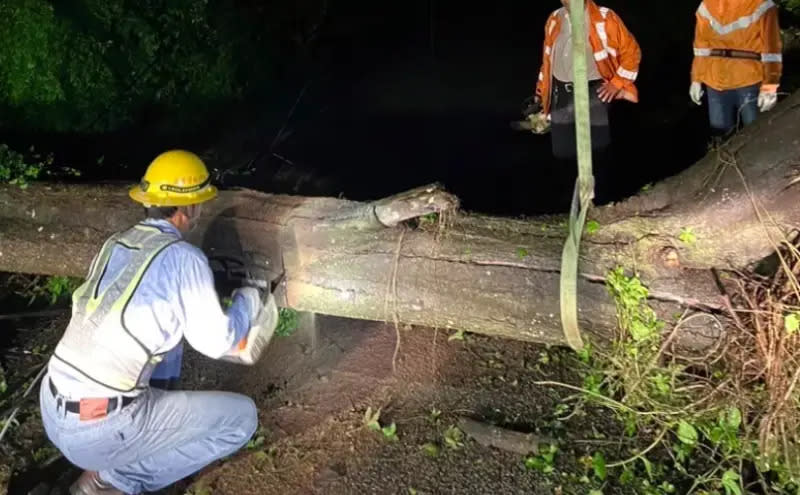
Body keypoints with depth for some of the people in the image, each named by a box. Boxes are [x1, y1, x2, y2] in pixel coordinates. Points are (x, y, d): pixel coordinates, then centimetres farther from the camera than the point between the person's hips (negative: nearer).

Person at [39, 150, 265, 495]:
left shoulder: (114, 245, 9)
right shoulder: (183, 257, -12)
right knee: (242, 417, 4)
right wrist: (247, 302, 13)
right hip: (99, 430, -8)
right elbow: (217, 342, -6)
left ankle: (109, 466, 21)